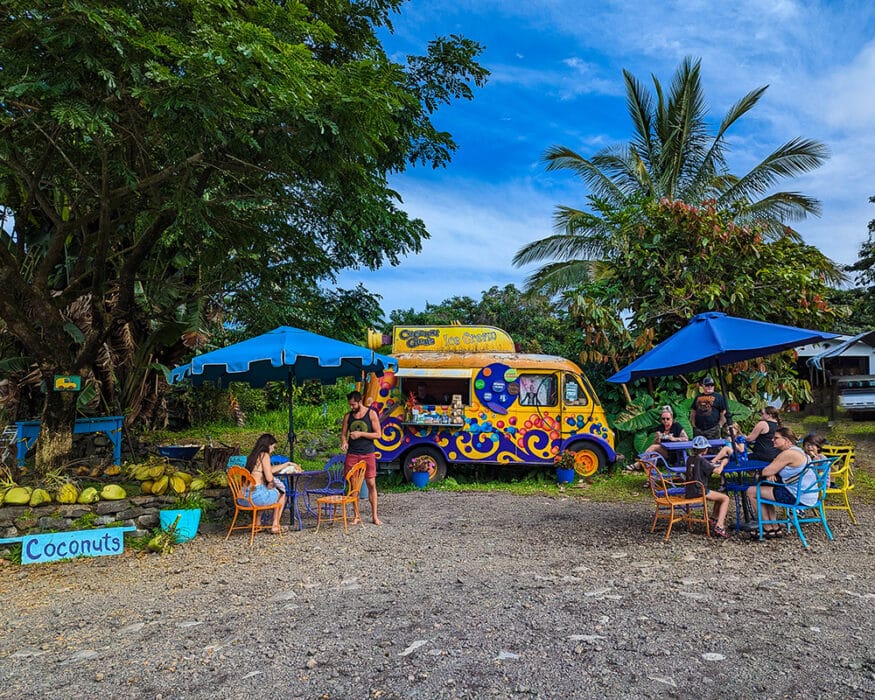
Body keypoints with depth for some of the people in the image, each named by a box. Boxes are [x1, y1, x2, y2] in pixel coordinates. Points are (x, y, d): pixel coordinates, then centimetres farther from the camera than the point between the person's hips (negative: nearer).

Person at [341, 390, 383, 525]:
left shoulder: (371, 414, -2)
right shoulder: (348, 416, 7)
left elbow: (378, 434, -4)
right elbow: (343, 434, 13)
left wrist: (360, 434, -13)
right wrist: (344, 442, -9)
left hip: (368, 454, -2)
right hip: (352, 454, 2)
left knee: (371, 484, -1)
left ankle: (374, 516, 8)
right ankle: (356, 516, 11)